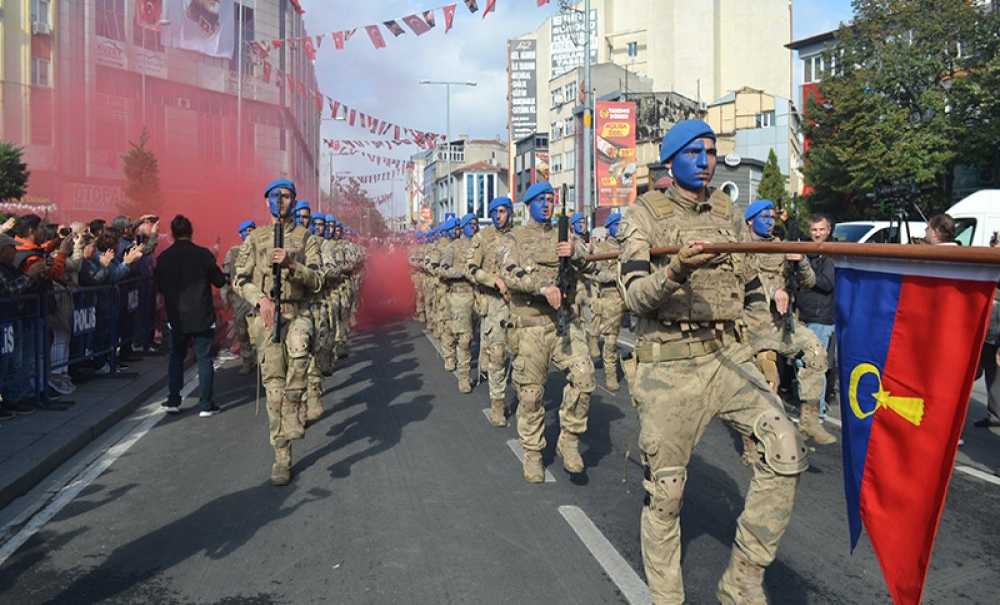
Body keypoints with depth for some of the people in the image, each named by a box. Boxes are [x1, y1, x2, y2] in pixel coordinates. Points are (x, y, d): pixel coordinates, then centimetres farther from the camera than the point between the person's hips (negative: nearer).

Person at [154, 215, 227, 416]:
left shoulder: (164, 257, -2)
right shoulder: (203, 254, -11)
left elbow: (159, 286, 8)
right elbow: (219, 281, -6)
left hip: (176, 317, 3)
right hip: (202, 316, -3)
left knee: (176, 357, 17)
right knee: (204, 358, 4)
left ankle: (173, 401, 17)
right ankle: (206, 404, 4)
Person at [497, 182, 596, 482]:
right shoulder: (514, 238, 6)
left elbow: (590, 266, 5)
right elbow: (509, 274, -10)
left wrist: (576, 253, -17)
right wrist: (543, 286, -24)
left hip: (566, 319, 3)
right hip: (530, 324, -2)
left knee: (583, 375, -15)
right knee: (530, 392, 3)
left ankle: (569, 439, 4)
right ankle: (532, 452, 20)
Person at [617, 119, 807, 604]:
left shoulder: (728, 213, 13)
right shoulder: (645, 215, -2)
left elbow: (752, 287, 18)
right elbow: (636, 297, -13)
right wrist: (676, 271, -32)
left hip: (730, 357, 4)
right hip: (669, 366, -4)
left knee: (786, 450, -13)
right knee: (665, 491, 3)